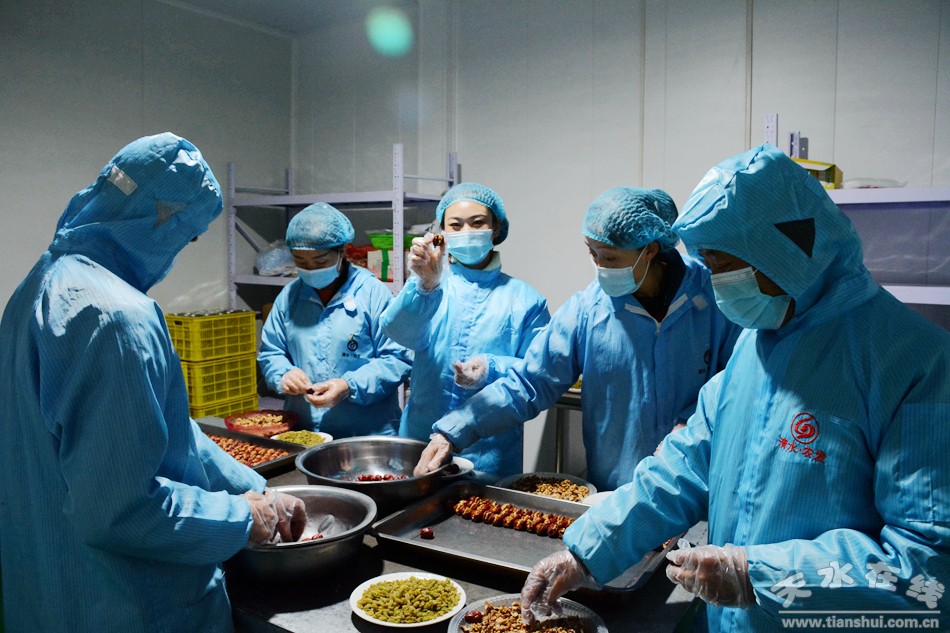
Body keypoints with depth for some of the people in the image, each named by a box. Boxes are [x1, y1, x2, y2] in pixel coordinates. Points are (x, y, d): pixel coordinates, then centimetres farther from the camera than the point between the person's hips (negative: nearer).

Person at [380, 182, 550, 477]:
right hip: (420, 440, 1)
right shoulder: (428, 285, 4)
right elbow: (401, 331, -16)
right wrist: (425, 285, -34)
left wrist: (493, 369, -21)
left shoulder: (524, 298, 2)